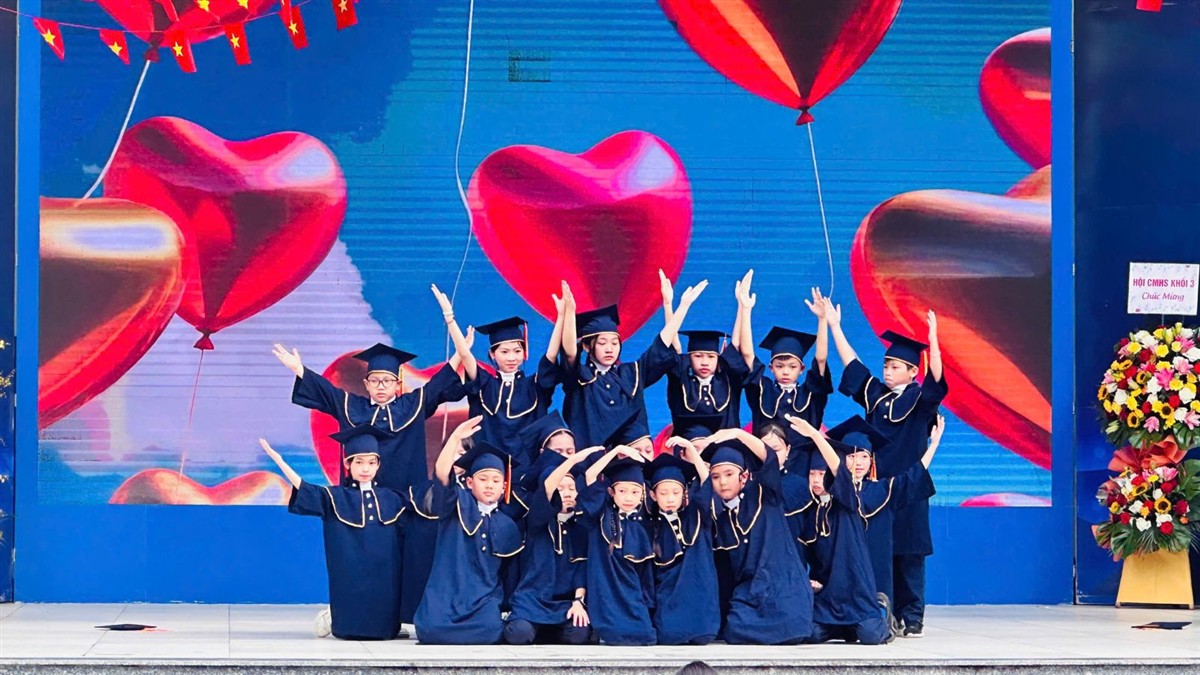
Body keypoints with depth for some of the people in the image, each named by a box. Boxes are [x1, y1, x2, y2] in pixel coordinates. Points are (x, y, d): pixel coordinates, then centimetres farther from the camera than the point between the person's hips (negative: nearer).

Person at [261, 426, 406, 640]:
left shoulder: (391, 498, 9)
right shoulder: (335, 497, 0)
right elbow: (304, 490, -12)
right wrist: (279, 461, -23)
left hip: (382, 577, 3)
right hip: (350, 579, -3)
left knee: (384, 630, 3)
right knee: (351, 631, -2)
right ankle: (333, 619, 27)